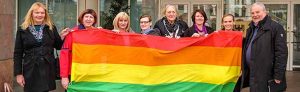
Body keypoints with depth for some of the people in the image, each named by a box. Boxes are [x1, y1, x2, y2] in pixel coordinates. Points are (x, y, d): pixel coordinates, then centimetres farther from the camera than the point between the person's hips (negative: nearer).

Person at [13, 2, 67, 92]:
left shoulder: (51, 28, 8)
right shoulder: (22, 29, 3)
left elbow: (58, 46, 15)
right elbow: (18, 53, 3)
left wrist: (62, 37, -4)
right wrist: (18, 73, -2)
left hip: (48, 69, 1)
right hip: (31, 70, -1)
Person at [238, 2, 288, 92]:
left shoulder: (276, 28, -10)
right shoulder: (251, 29, 16)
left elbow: (281, 53, -16)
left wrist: (278, 76, -20)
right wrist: (244, 70, 17)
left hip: (267, 77, -8)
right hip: (252, 75, 8)